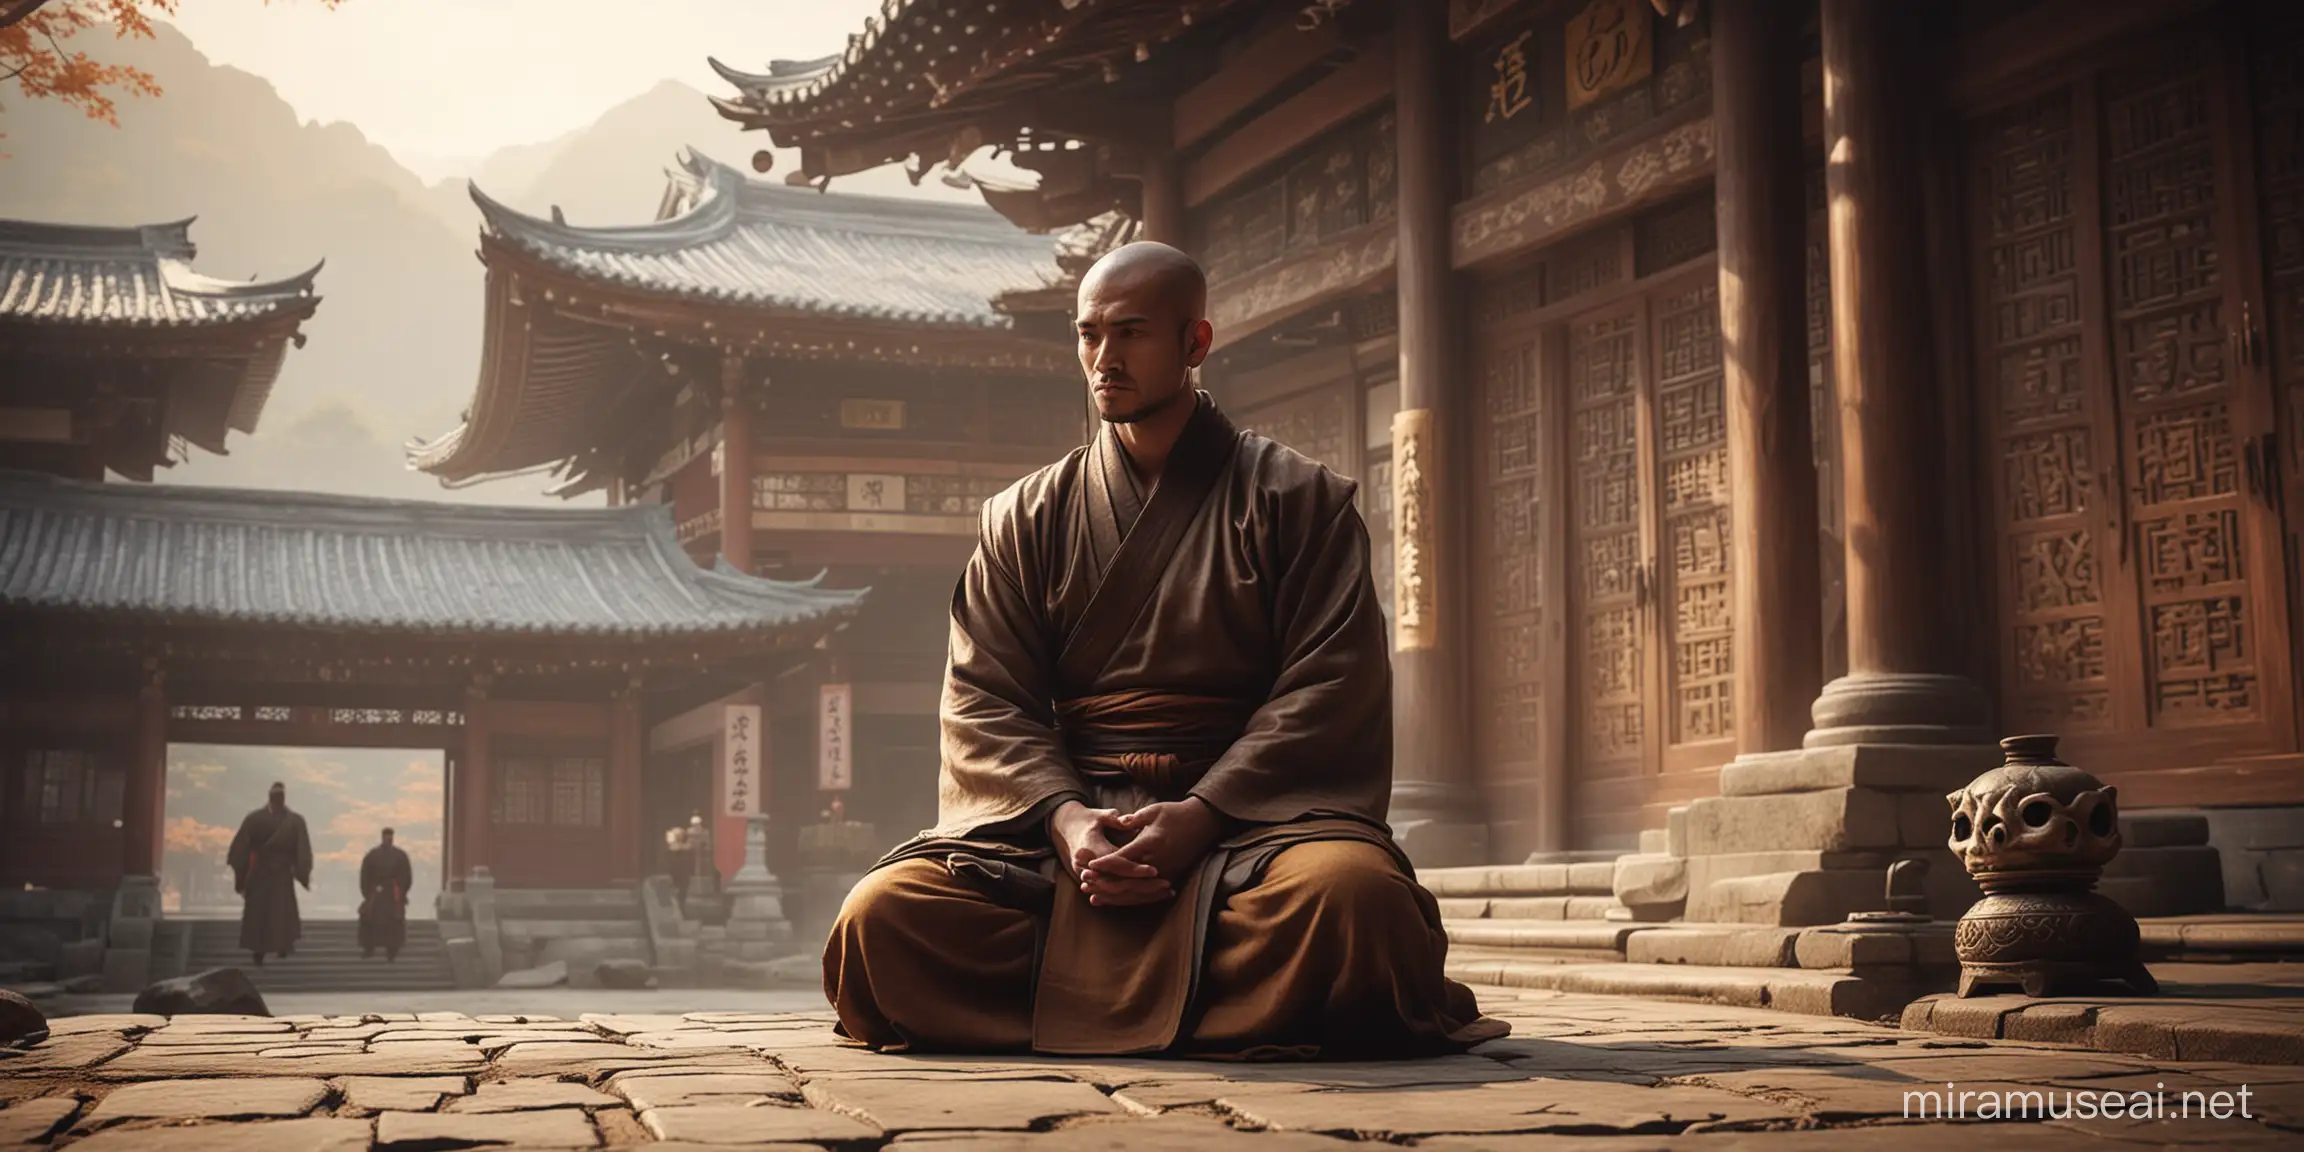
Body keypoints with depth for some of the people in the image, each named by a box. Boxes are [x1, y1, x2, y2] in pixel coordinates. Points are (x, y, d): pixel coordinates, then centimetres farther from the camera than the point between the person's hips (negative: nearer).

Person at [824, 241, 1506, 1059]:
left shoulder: (1298, 500, 9)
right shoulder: (1025, 519, 17)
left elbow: (1329, 686, -2)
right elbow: (984, 701, 7)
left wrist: (1201, 815, -17)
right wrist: (1064, 816, -13)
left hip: (1248, 804, -2)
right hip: (1059, 808, 2)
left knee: (1355, 895, -37)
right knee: (882, 915, -26)